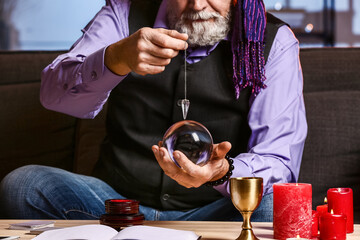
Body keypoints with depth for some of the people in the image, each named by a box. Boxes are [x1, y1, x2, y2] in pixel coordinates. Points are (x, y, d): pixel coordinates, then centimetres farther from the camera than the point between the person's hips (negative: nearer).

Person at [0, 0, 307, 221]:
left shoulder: (274, 41, -2)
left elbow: (279, 161, -10)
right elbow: (54, 95, -13)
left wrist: (224, 172, -33)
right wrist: (117, 59, -34)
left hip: (214, 209, -1)